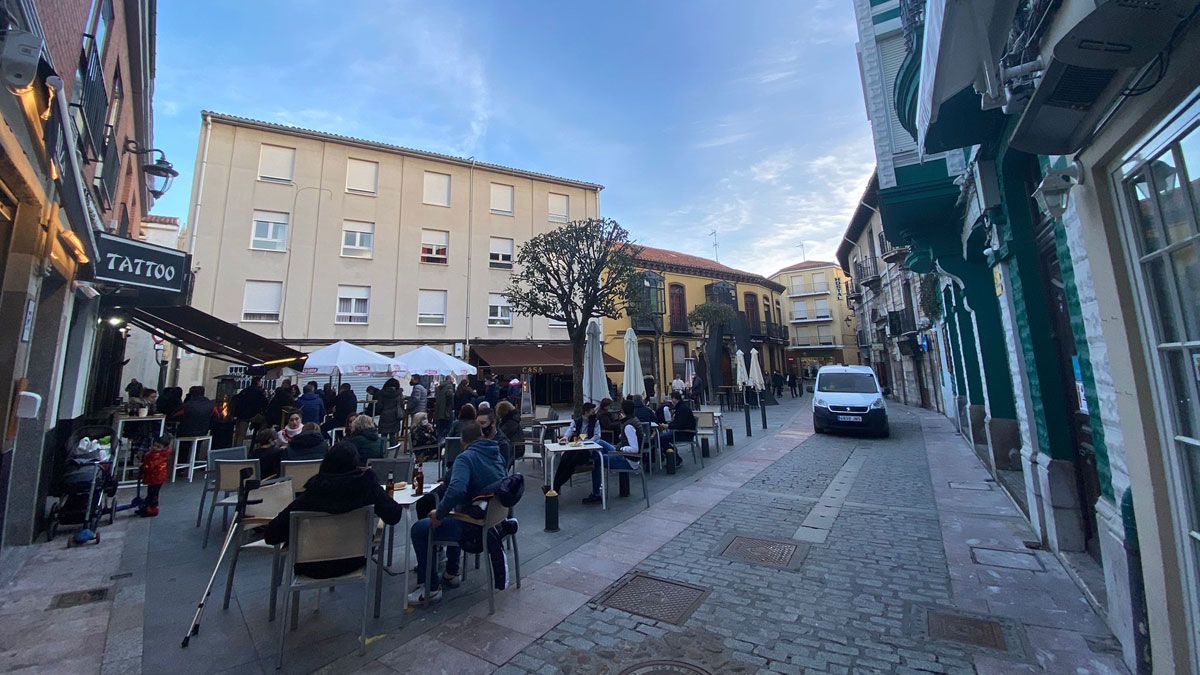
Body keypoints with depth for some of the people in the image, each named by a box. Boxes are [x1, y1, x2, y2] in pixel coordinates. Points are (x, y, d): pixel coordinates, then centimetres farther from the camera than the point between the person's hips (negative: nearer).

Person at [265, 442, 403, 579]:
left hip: (314, 568, 0)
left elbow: (271, 535, -15)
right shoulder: (367, 484, -21)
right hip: (352, 563, 1)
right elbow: (393, 516, -16)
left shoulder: (312, 493, -21)